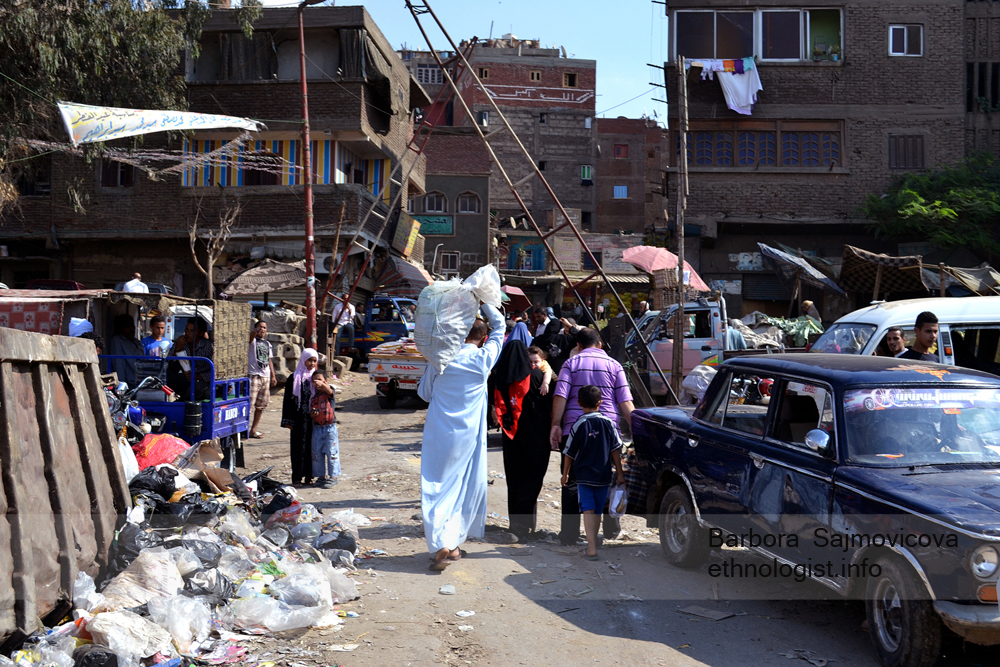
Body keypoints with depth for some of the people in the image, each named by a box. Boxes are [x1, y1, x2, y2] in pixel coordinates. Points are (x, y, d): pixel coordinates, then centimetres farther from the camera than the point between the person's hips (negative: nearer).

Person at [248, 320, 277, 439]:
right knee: (249, 403, -13)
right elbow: (251, 335, -25)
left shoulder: (267, 344, 18)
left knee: (261, 405, 9)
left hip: (266, 377, 7)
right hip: (253, 375, -7)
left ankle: (253, 430, 17)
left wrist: (273, 376, 17)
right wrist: (255, 331, -48)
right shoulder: (253, 340, 0)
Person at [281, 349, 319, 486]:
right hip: (298, 419, -3)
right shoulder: (294, 378, -2)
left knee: (311, 446, 6)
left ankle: (309, 476, 15)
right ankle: (297, 477, 7)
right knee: (298, 446, 1)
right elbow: (288, 400, -3)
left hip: (313, 418, 3)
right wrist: (288, 421, -7)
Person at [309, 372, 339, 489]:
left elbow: (329, 391, -27)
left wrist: (322, 384, -46)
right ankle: (321, 476, 20)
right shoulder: (314, 396, 12)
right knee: (317, 453, 8)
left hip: (330, 427, -5)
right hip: (317, 428, 5)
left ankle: (333, 477, 5)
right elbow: (311, 412, 17)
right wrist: (312, 414, -7)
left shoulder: (329, 392, -1)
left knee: (332, 453, -3)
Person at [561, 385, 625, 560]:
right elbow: (615, 450, 1)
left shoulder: (578, 426, -5)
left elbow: (569, 453, 1)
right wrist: (620, 473, 9)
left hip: (584, 476, -3)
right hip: (604, 476, 3)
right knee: (597, 511, 14)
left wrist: (565, 474, 13)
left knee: (588, 510, -5)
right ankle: (592, 544, 26)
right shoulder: (608, 423, -1)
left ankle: (592, 549, -14)